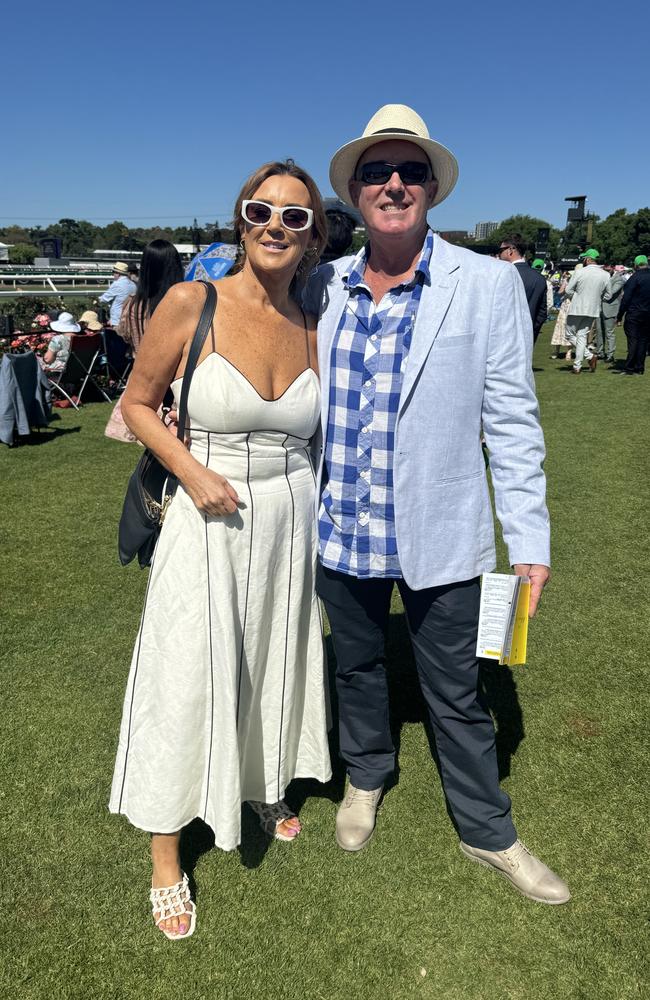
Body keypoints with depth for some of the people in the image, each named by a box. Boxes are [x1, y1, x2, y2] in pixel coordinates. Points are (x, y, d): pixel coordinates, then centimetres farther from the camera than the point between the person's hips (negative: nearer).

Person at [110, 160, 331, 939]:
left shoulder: (311, 331, 1)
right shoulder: (191, 303, -10)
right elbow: (138, 403, -3)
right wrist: (192, 470, -16)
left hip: (290, 518, 4)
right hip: (209, 522, -4)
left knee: (275, 664, 19)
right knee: (187, 681, 5)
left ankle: (267, 789, 48)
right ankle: (166, 858, 28)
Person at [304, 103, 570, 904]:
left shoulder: (487, 283, -8)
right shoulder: (324, 287, 2)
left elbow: (510, 418, -8)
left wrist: (530, 540, -9)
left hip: (438, 534, -3)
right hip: (340, 529, 3)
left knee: (456, 694, 13)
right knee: (356, 665, 22)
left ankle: (487, 832, 37)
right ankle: (365, 778, 49)